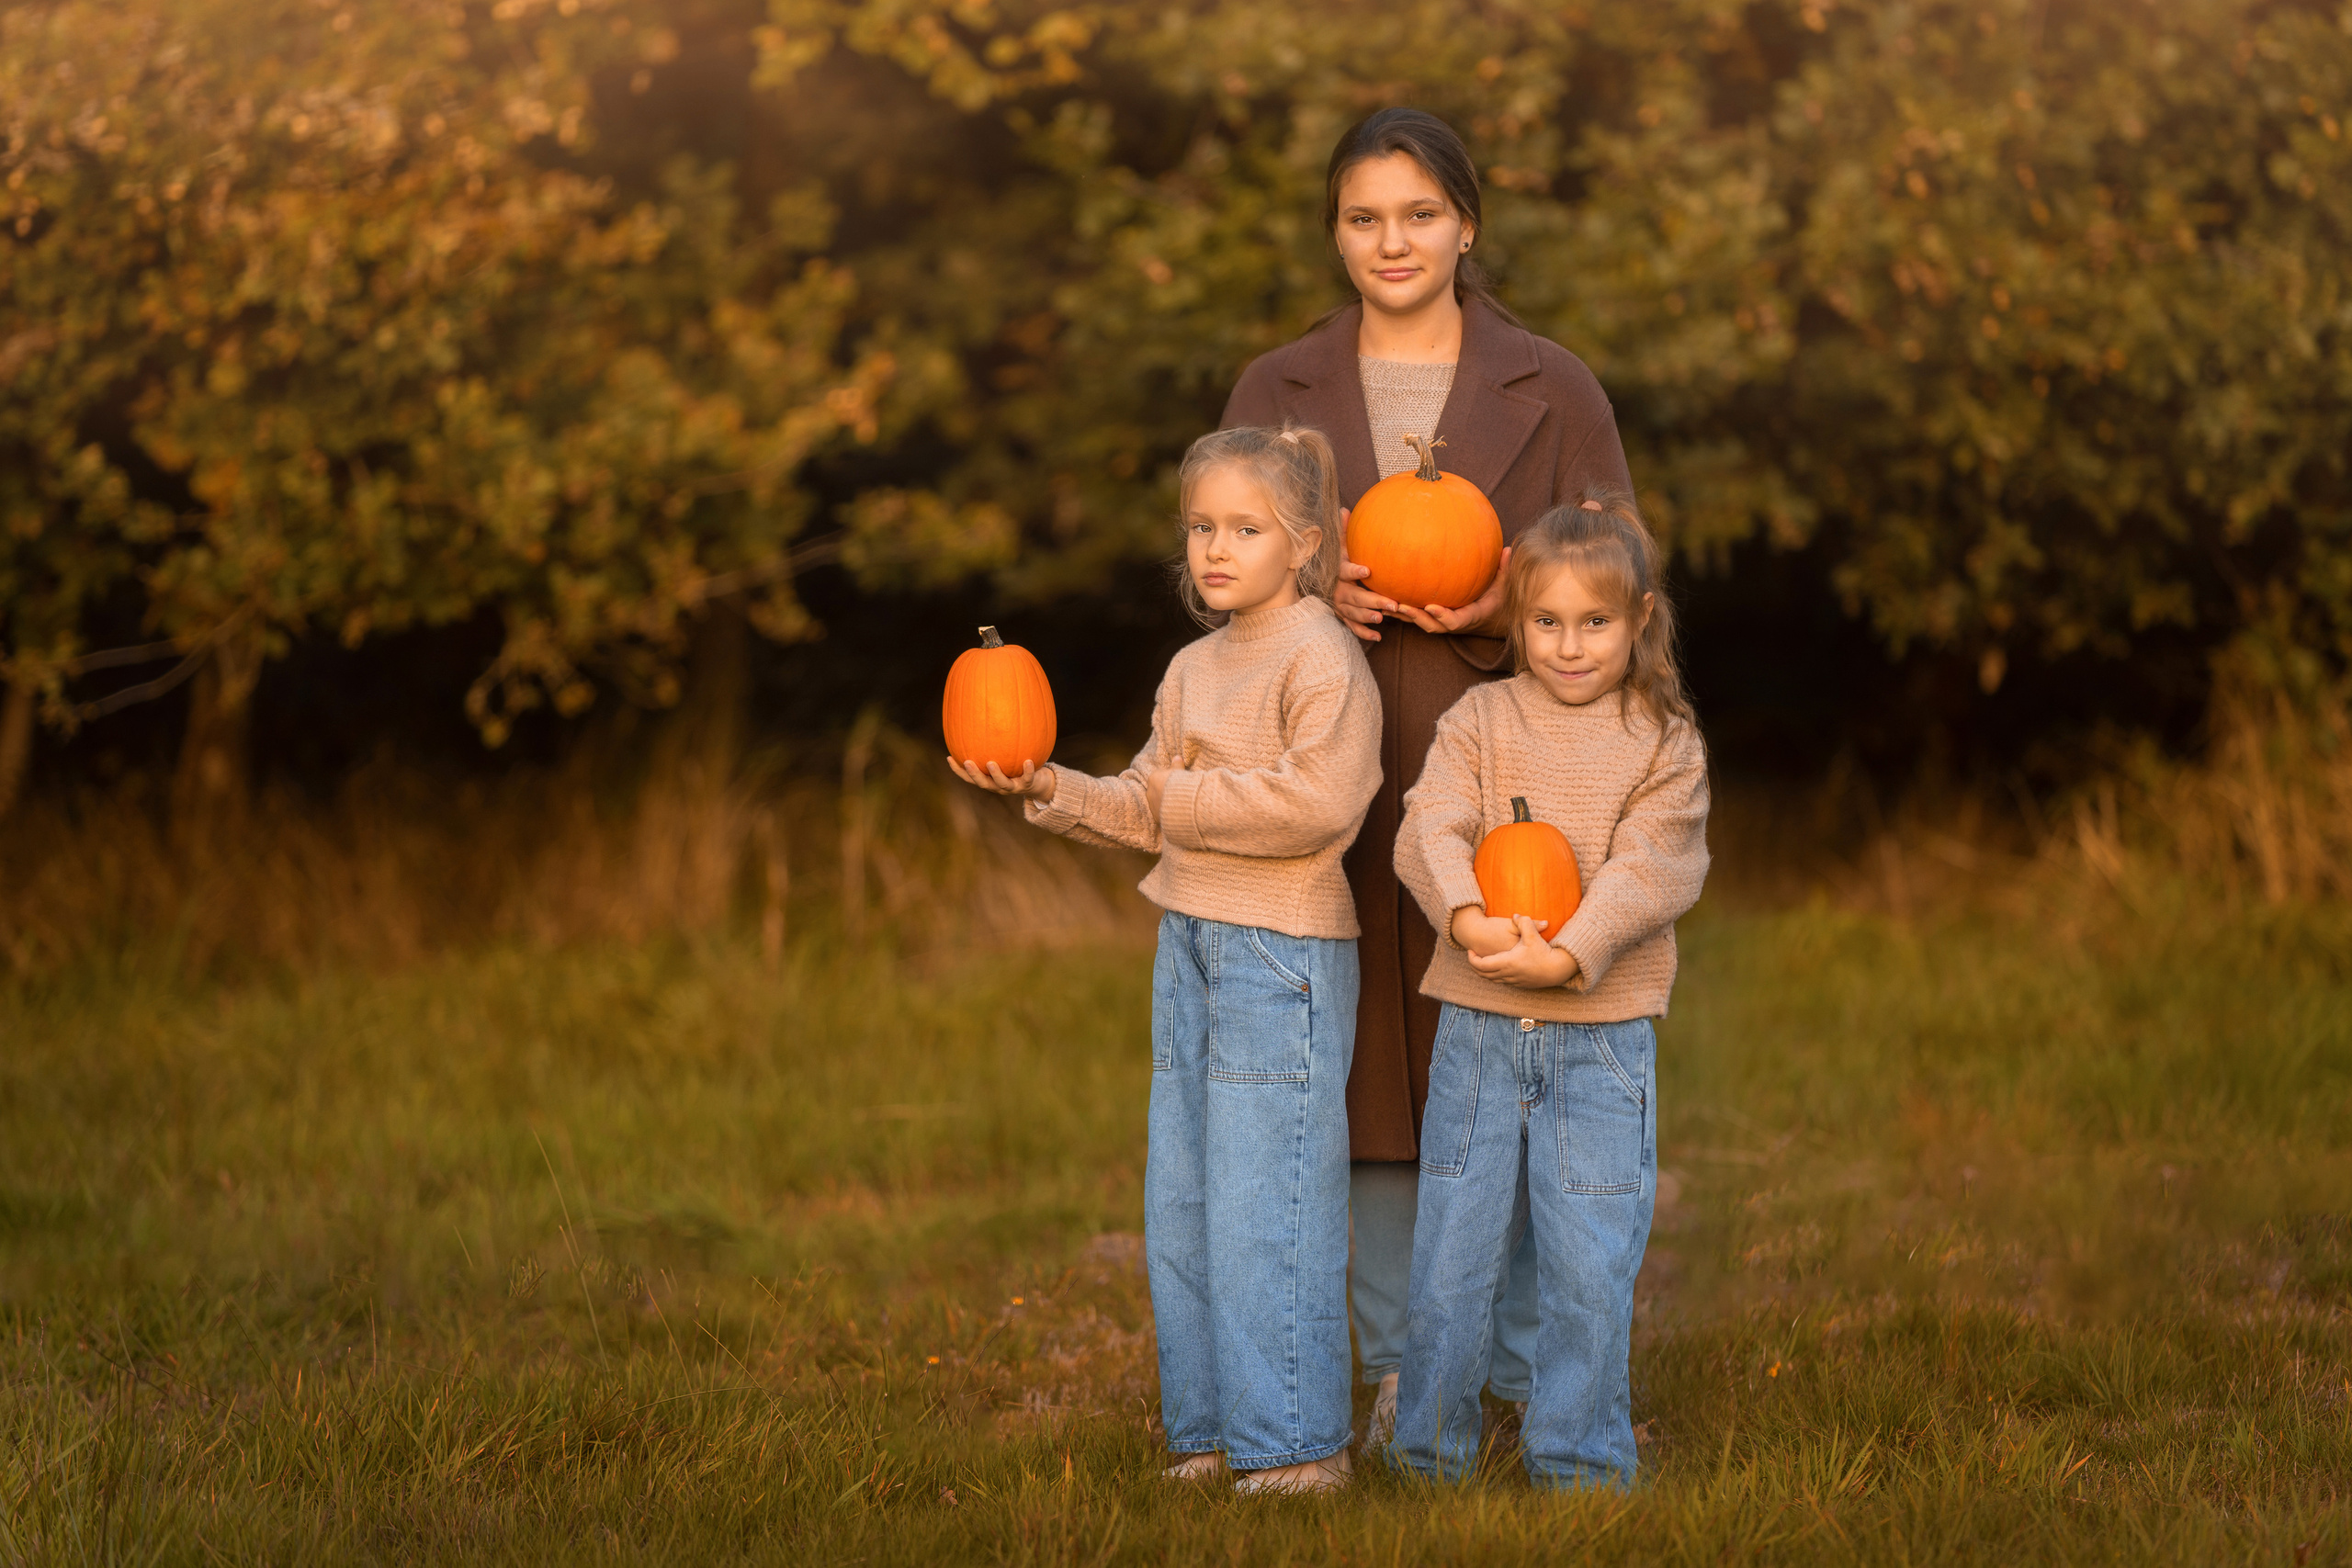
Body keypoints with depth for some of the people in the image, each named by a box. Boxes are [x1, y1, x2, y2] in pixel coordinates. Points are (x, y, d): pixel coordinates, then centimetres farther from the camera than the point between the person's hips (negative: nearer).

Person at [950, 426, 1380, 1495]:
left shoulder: (1323, 660, -11)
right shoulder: (1194, 669, 15)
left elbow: (1320, 799, -24)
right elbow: (1145, 809, 16)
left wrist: (1188, 797, -15)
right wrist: (1051, 791, 1)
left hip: (1284, 954, -9)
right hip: (1190, 943, 9)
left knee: (1263, 1206, -8)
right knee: (1180, 1201, 11)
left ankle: (1296, 1443, -1)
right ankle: (1207, 1428, 20)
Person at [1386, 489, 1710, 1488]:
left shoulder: (1665, 745, 1)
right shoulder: (1478, 722, 4)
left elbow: (1649, 871, -10)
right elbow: (1428, 832, -9)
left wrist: (1569, 952, -25)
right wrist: (1468, 916, -29)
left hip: (1602, 1039, -1)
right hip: (1479, 1034, 1)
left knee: (1590, 1270, 1)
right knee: (1450, 1256, 5)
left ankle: (1578, 1462, 15)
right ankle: (1430, 1458, 18)